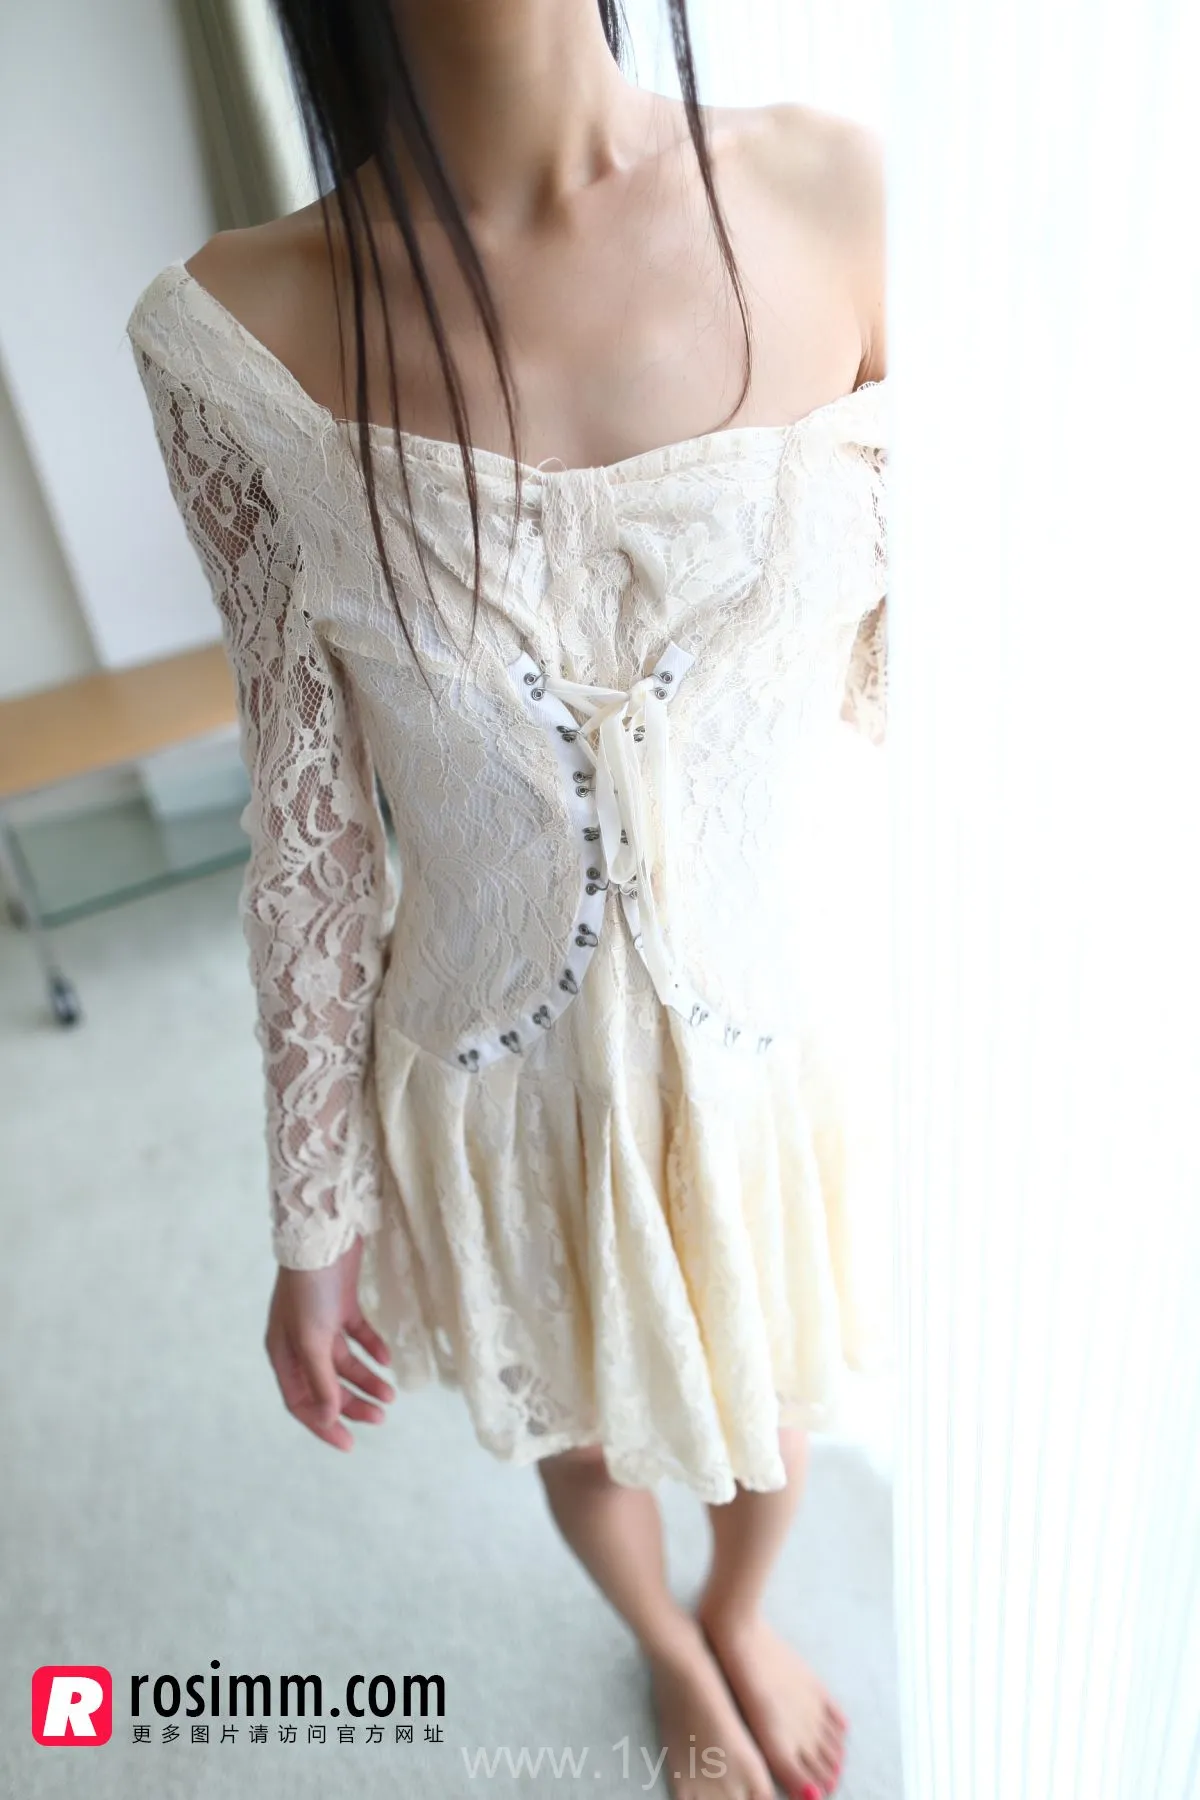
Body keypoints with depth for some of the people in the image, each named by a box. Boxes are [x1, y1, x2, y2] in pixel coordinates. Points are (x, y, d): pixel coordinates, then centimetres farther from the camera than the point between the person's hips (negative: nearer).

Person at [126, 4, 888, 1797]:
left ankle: (746, 1617, 70)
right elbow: (308, 829, -9)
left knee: (769, 1410, 30)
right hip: (499, 1097, -1)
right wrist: (314, 1219, -2)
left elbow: (902, 652, 0)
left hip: (774, 1043, 2)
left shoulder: (836, 201, -12)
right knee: (587, 1445, 28)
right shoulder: (241, 339, -16)